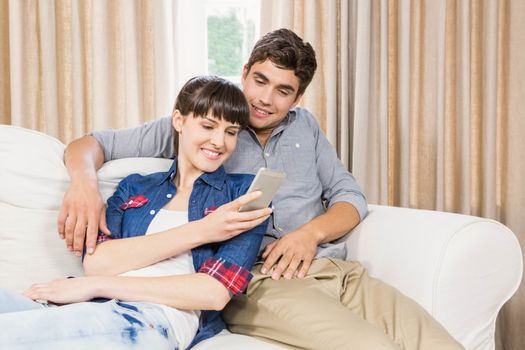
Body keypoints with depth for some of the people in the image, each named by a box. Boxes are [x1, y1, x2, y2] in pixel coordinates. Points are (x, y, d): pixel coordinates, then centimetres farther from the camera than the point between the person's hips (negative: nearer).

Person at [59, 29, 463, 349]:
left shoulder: (304, 125, 22)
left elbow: (351, 196, 19)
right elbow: (91, 144, 8)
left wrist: (311, 232, -4)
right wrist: (85, 181, -17)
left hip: (333, 268, 5)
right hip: (254, 280, -5)